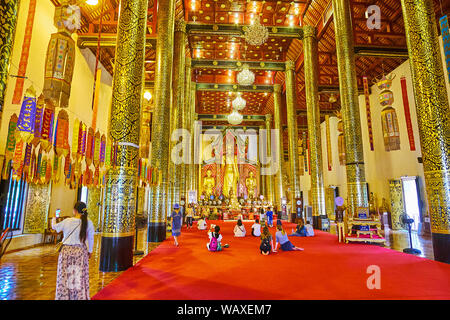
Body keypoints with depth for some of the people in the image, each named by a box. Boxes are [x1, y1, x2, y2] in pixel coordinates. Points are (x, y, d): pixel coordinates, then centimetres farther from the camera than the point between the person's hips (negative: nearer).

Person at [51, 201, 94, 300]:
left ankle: (64, 296, 24)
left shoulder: (67, 221, -10)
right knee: (79, 276, 11)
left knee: (65, 275, 14)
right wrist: (90, 251, 13)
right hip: (81, 252, 0)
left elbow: (55, 227, 11)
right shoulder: (88, 223, -11)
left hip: (66, 251, 0)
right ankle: (80, 297, 18)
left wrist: (54, 219, 32)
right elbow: (91, 238, -2)